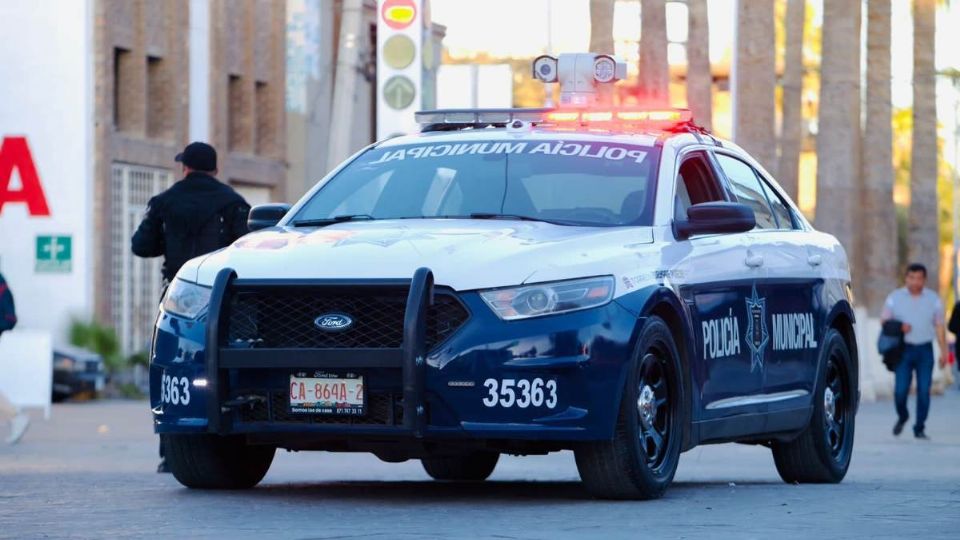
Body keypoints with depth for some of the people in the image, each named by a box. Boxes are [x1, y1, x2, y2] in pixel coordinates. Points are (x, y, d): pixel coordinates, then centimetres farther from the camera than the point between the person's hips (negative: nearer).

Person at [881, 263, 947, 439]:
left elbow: (939, 326, 7)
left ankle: (919, 428, 5)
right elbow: (884, 321, 8)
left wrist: (943, 350, -2)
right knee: (900, 390, -7)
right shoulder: (895, 297, 6)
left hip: (925, 350, 1)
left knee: (924, 390, -4)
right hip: (904, 350, -1)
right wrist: (899, 327, -12)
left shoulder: (933, 299, 7)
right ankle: (902, 417, 22)